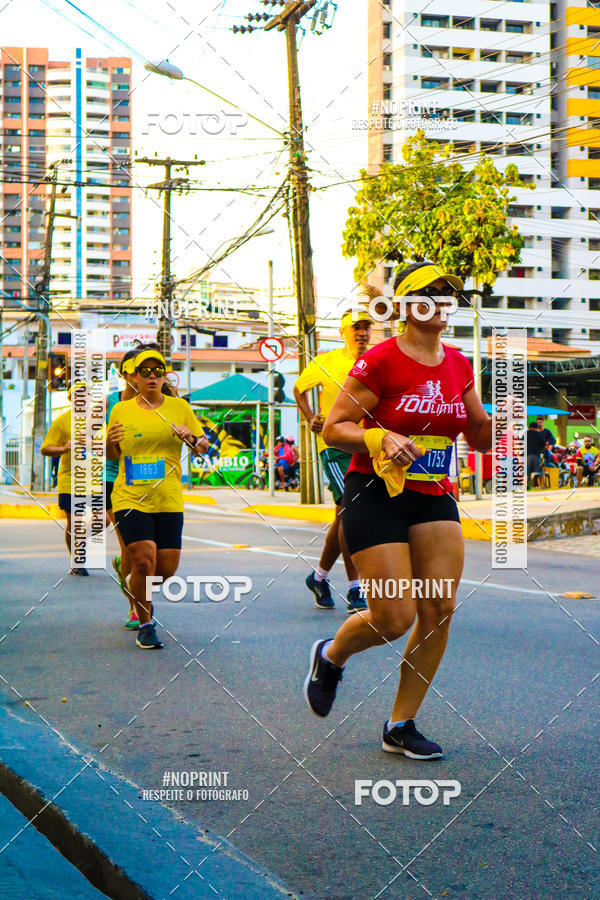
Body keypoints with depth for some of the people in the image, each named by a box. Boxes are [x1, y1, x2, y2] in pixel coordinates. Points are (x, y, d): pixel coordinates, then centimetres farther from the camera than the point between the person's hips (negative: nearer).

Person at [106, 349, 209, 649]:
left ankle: (136, 585, 39)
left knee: (167, 568, 3)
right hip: (130, 499, -2)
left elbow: (204, 447, 10)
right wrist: (110, 442, -9)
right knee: (144, 560, -15)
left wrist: (191, 437, -12)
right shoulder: (121, 410, 5)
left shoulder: (180, 407, 6)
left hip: (169, 500, 2)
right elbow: (112, 455, 14)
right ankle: (145, 624, 6)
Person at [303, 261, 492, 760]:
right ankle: (330, 656, 25)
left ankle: (400, 727, 14)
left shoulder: (459, 365, 8)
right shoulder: (381, 361, -10)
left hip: (435, 498, 6)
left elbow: (480, 438, 16)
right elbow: (334, 427, -10)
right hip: (376, 494, -6)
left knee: (439, 612, -2)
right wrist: (382, 439, -26)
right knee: (395, 617, -10)